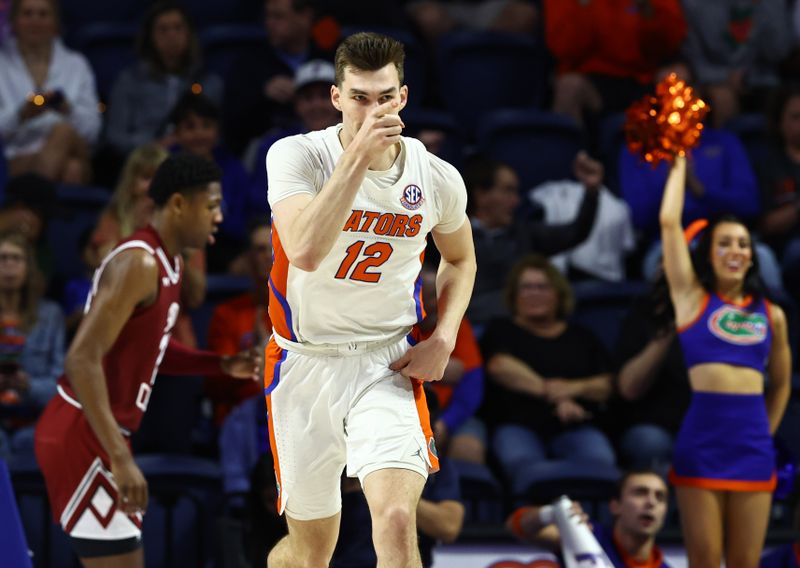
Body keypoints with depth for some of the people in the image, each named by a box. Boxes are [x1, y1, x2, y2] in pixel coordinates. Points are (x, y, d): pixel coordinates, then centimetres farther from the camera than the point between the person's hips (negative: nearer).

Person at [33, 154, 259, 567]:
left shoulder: (167, 264, 13)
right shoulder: (139, 263, -18)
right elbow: (83, 359, -26)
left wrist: (221, 365, 12)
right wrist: (120, 456, -31)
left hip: (100, 434, 10)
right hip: (82, 436, -10)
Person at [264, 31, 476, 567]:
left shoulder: (438, 178, -3)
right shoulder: (297, 156, -13)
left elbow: (460, 259, 18)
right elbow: (305, 252, -31)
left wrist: (443, 339, 1)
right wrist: (358, 155, -33)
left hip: (390, 363, 1)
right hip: (306, 363, -1)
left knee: (398, 522, -22)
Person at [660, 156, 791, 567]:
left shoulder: (771, 315, 14)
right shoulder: (692, 297, 7)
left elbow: (780, 383, 24)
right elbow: (669, 221, 2)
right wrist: (679, 164, 12)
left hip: (752, 444, 3)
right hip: (700, 437, -3)